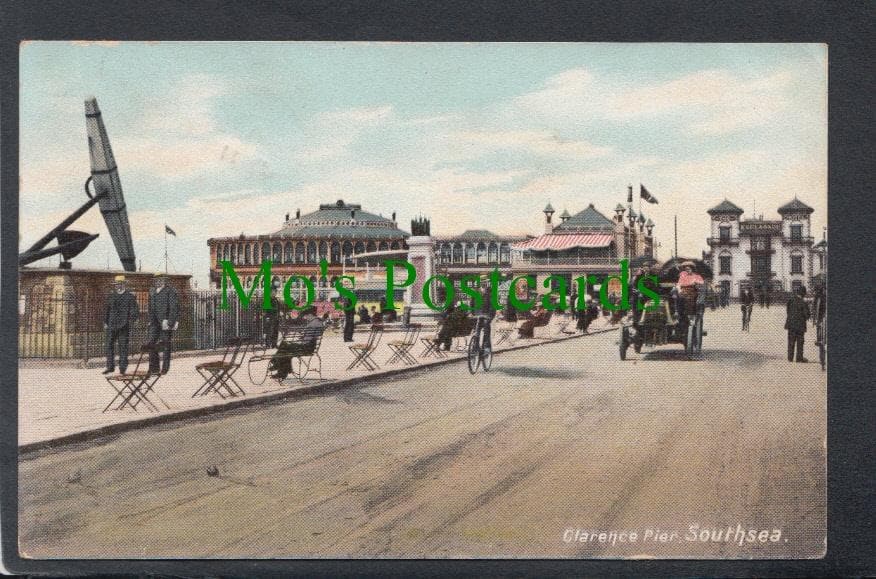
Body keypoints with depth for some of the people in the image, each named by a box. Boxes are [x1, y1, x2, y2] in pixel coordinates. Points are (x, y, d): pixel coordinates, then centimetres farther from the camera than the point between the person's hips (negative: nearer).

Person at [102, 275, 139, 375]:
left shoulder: (130, 297, 0)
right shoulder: (111, 296, 13)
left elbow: (135, 311, -1)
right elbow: (107, 310, 19)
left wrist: (130, 320, -15)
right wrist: (105, 322, 14)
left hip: (124, 326, -4)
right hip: (112, 326, 4)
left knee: (123, 347, 0)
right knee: (109, 345, 5)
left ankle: (123, 367, 7)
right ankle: (110, 367, 14)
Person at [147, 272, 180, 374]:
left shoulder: (170, 291, -5)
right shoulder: (152, 292, 16)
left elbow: (174, 307, -11)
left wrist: (169, 322, -17)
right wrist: (150, 320, 17)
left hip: (166, 321, -6)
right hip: (154, 322, 6)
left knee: (165, 345, -1)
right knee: (152, 343, 0)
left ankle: (165, 367, 6)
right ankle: (154, 368, 5)